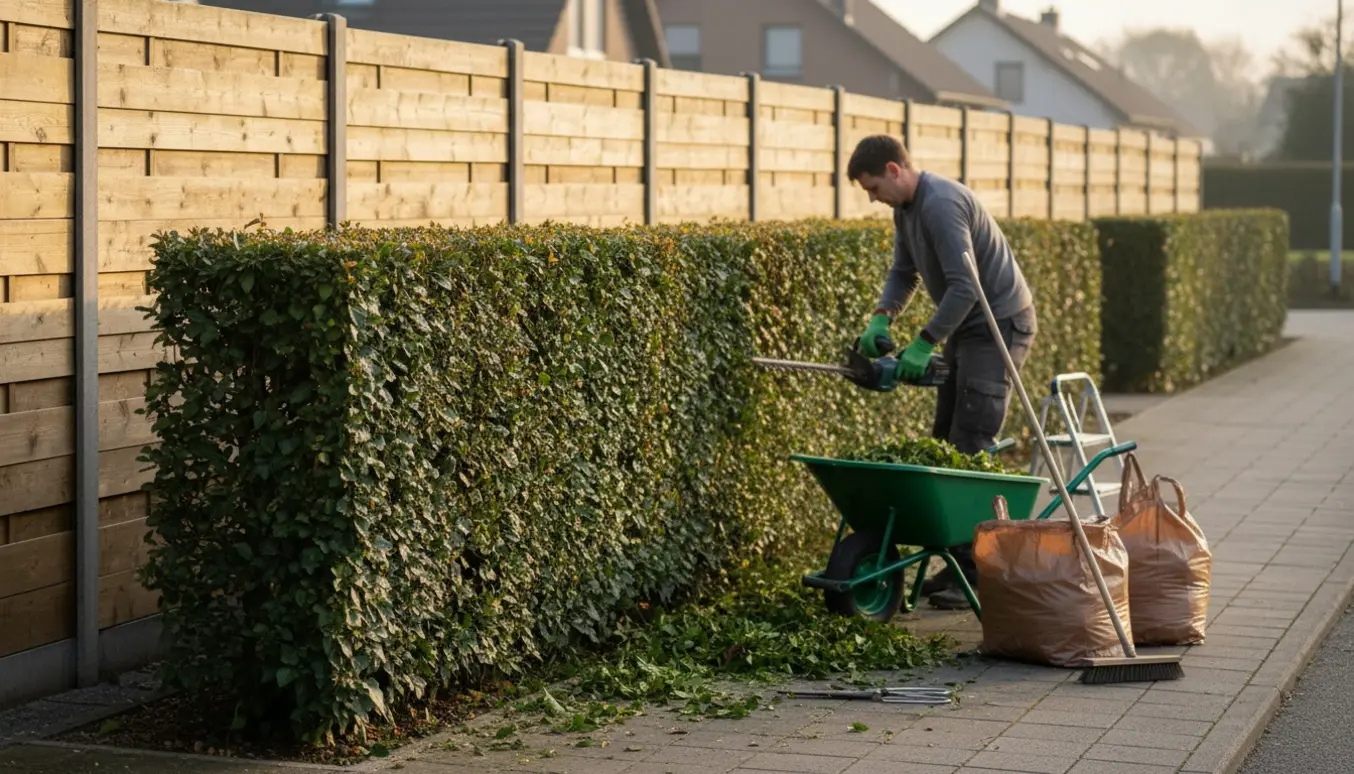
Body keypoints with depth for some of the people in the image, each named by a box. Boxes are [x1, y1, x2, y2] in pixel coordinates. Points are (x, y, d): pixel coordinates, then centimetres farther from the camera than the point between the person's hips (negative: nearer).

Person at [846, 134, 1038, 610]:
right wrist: (881, 317, 0)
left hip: (999, 325, -10)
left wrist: (925, 343, -24)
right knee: (946, 444, 9)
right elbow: (904, 272, 18)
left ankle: (976, 572, -10)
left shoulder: (941, 204, -23)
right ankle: (956, 561, 14)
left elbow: (964, 287, -27)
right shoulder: (906, 209, 9)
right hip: (967, 329, 10)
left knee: (971, 447, -13)